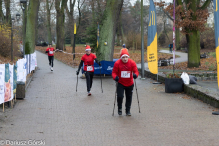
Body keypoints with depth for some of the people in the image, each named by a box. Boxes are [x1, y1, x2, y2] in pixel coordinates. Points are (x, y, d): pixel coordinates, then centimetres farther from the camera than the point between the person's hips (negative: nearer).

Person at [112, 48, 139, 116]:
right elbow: (114, 72, -8)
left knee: (129, 97, 10)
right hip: (120, 83, -2)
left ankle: (128, 111, 27)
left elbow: (136, 71, -9)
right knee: (120, 96, -14)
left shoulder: (132, 63, -10)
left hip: (130, 84, 2)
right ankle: (119, 109, 12)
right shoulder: (117, 63, -13)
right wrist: (115, 77, -29)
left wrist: (135, 74, -33)